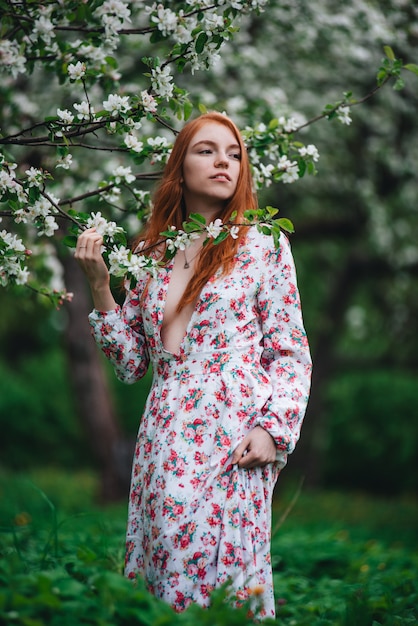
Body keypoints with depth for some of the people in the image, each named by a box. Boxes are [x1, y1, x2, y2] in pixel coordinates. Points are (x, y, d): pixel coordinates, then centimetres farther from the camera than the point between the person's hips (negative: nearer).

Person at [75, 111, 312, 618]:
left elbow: (291, 355, 3)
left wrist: (270, 428, -11)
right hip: (163, 439, 3)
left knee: (224, 569, -9)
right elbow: (132, 363, 12)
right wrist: (99, 285, 4)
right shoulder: (150, 254, 12)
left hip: (233, 441, -3)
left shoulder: (263, 245, 4)